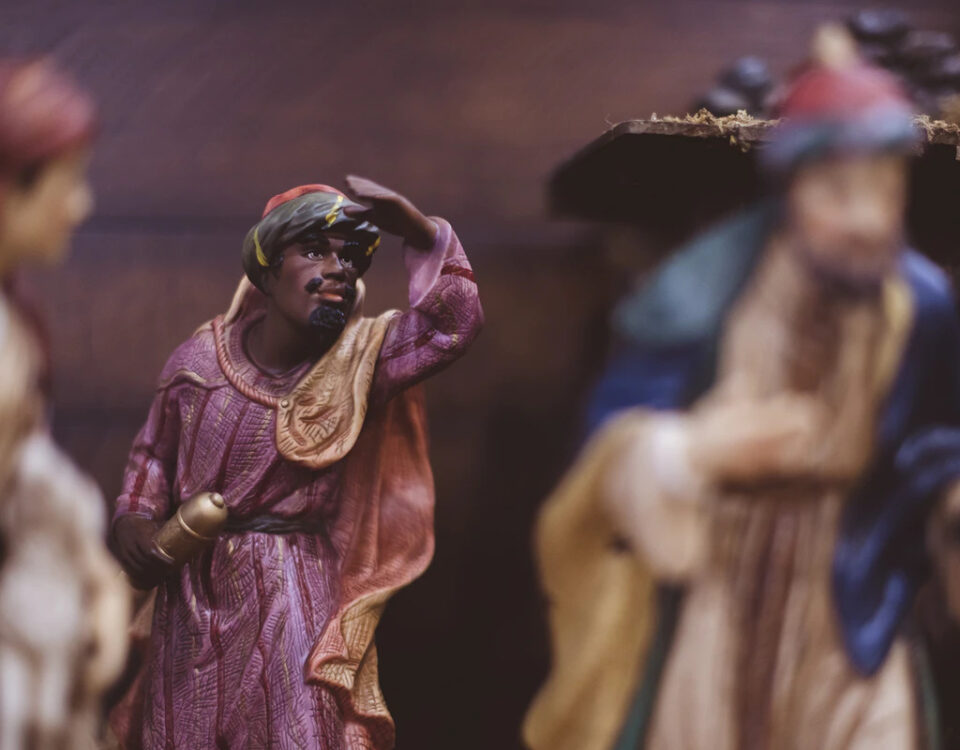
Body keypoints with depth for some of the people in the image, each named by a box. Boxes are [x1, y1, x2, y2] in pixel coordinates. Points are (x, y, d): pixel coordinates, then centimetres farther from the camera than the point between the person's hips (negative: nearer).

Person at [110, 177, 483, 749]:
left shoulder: (360, 361, -9)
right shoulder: (199, 360, -3)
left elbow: (453, 326, -27)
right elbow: (154, 454, 12)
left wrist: (421, 234, -34)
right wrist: (135, 518, -4)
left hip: (298, 599, -2)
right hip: (193, 599, 3)